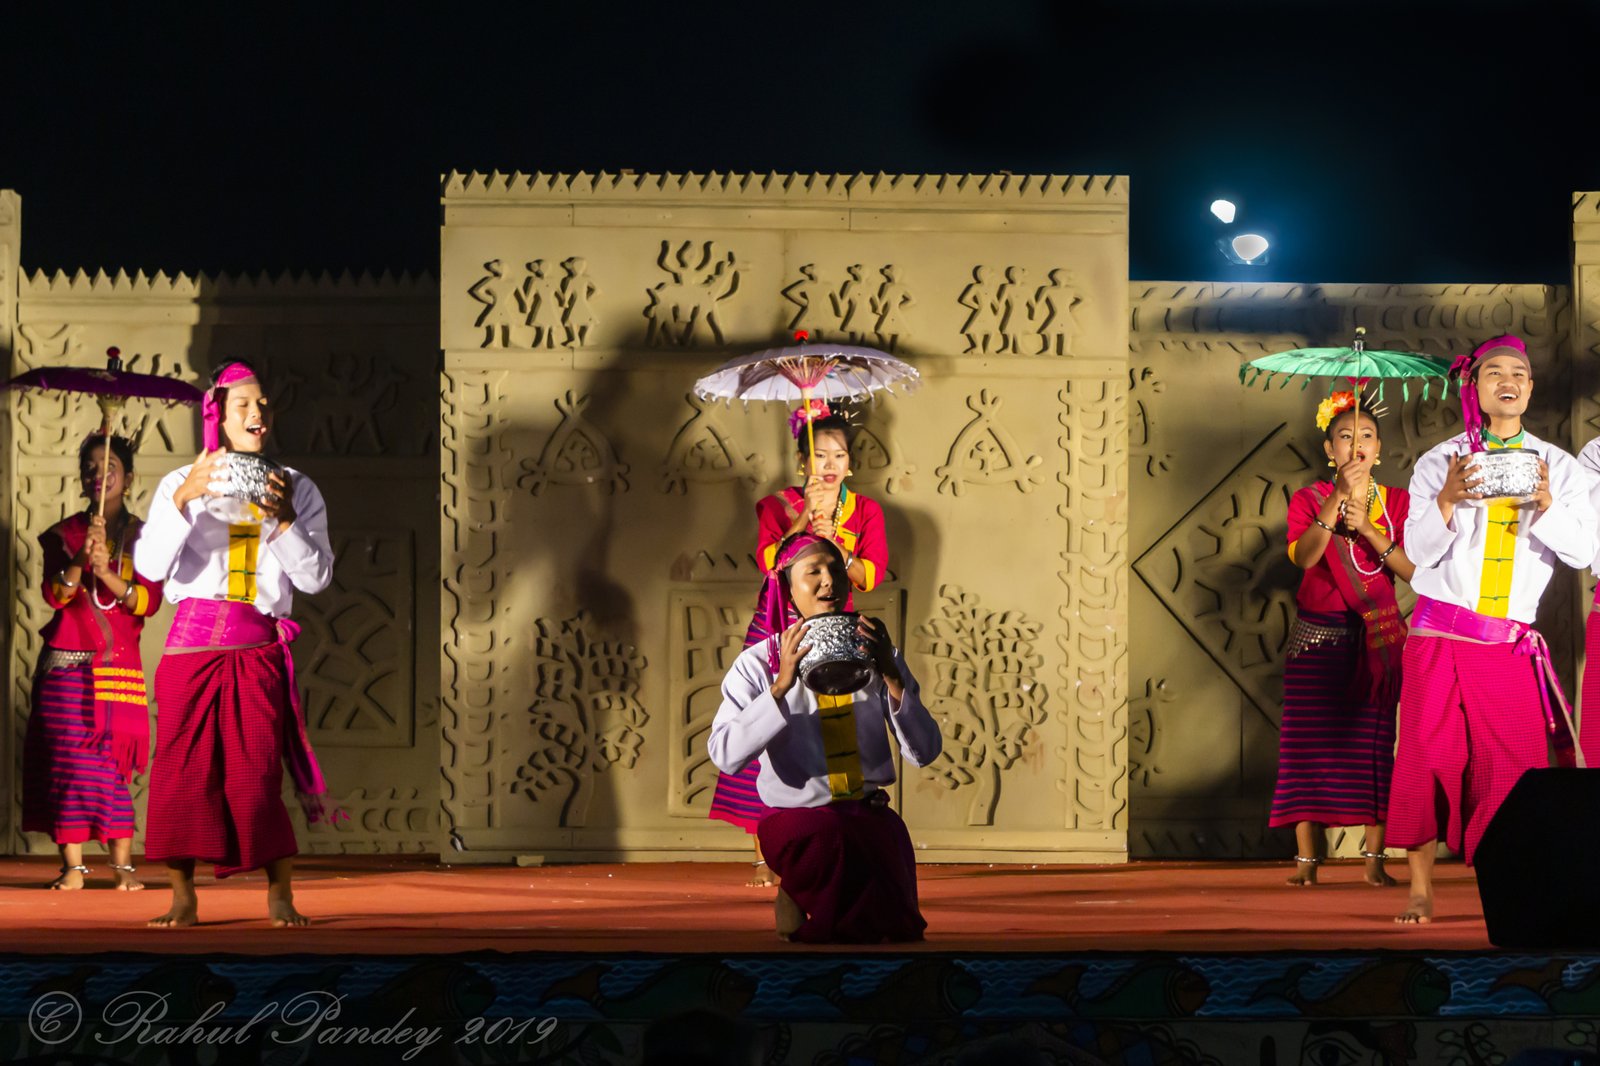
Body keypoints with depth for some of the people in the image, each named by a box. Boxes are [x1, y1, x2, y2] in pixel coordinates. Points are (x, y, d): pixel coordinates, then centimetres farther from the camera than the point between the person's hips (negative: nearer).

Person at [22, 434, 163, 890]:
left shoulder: (144, 538, 8)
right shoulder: (65, 534, 8)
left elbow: (149, 601, -3)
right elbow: (55, 594, -4)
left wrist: (107, 573, -17)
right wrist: (81, 558, -20)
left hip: (118, 667, 0)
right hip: (66, 664, 0)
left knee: (112, 764, -6)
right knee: (69, 760, -6)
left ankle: (123, 864, -5)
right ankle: (72, 865, -5)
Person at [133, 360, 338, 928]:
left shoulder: (296, 488, 12)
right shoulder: (181, 483, 9)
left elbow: (316, 577, 4)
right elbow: (150, 565, -4)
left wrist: (285, 519, -10)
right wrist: (183, 500, -16)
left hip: (258, 648, 0)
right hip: (192, 641, 0)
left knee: (255, 773, -9)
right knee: (181, 768, -6)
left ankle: (280, 897, -1)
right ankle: (184, 900, -1)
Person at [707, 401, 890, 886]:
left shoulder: (865, 512, 8)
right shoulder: (780, 506, 4)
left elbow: (871, 575, -5)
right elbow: (768, 562, -13)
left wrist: (833, 544, -20)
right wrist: (805, 518, -21)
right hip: (776, 634, -1)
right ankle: (764, 858, -5)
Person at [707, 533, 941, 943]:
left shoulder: (871, 653, 8)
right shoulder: (758, 664, -1)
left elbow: (925, 751, -1)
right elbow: (726, 755, -16)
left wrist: (892, 675, -15)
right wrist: (782, 685, -24)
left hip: (869, 815, 3)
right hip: (796, 814, -3)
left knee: (897, 927, -21)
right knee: (827, 836, -39)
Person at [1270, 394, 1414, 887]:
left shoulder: (1397, 502, 8)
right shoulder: (1308, 500, 4)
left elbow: (1411, 570, -4)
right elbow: (1304, 555, -15)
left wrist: (1368, 529, -14)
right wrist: (1339, 497, -22)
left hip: (1376, 638, 1)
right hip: (1319, 635, -1)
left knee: (1374, 744, -2)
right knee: (1311, 743, -4)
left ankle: (1375, 858, 0)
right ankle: (1306, 860, -2)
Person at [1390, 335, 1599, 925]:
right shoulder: (1439, 462, 6)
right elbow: (1420, 550, -1)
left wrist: (1545, 505, -17)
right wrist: (1447, 500, -19)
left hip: (1512, 643, 1)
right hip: (1440, 634, -1)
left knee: (1514, 763, -6)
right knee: (1428, 753, -6)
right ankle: (1420, 890, -1)